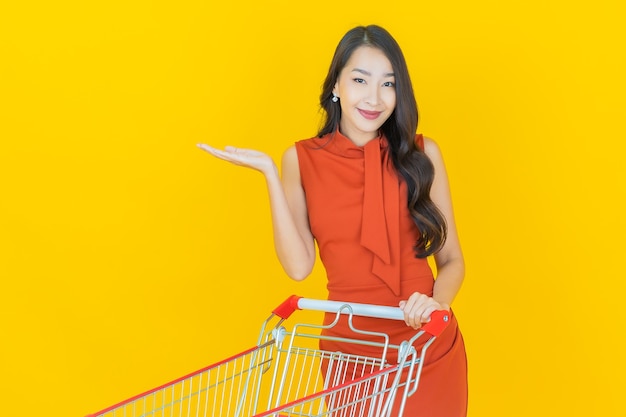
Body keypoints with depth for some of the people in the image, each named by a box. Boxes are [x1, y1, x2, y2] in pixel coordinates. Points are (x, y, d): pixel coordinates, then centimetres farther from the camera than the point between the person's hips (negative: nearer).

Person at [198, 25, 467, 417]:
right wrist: (270, 174, -13)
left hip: (429, 347, 0)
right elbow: (298, 265, -10)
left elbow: (452, 260, 1)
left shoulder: (421, 153, -3)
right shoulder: (303, 160, -2)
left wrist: (439, 300, -19)